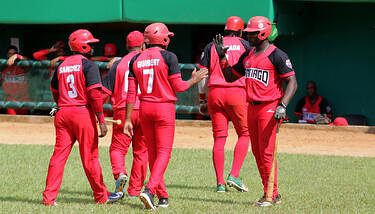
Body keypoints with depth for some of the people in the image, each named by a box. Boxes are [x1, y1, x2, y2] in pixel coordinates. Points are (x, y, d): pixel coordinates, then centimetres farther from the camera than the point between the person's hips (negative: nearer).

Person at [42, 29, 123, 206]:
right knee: (90, 156, 3)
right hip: (83, 113, -5)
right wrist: (101, 121, -14)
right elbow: (95, 94, -14)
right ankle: (101, 196, 14)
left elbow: (55, 91, 18)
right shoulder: (88, 65, -8)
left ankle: (49, 197, -2)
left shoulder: (61, 66, 11)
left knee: (59, 155, 3)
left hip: (62, 113, 5)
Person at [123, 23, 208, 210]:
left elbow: (131, 93, 3)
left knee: (152, 152, 13)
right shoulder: (168, 57, -9)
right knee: (163, 152, -3)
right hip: (164, 109, -5)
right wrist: (194, 80, 11)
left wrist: (128, 120, 5)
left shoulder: (136, 59, 4)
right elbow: (178, 87, -8)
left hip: (145, 109, 5)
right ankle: (149, 189, -23)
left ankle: (163, 196, 17)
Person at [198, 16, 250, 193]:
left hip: (215, 93, 3)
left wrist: (202, 99, 11)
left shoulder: (212, 46, 12)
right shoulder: (244, 45, 6)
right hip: (237, 93, -3)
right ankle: (234, 175, -7)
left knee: (219, 138, 5)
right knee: (244, 133, 9)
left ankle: (220, 183, 2)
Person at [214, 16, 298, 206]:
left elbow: (292, 82, -13)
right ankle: (269, 193, 17)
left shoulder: (276, 55, -9)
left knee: (267, 153, -11)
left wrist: (283, 106, -25)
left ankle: (272, 196, -6)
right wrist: (222, 56, 9)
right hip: (252, 108, 8)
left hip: (269, 108, -8)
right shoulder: (248, 55, 15)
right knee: (257, 153, 10)